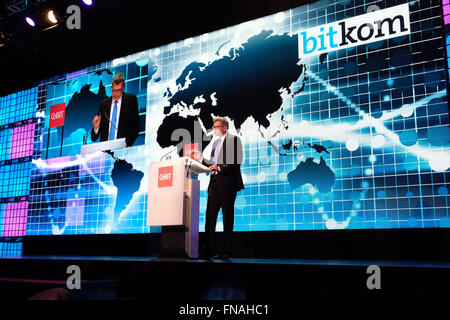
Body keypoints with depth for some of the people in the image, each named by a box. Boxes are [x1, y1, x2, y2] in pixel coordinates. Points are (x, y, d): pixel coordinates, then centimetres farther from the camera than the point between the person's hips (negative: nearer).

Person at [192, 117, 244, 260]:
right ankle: (207, 250, 8)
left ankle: (226, 251, 3)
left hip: (227, 183, -7)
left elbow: (236, 162, -12)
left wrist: (219, 168, -20)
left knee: (227, 217, -2)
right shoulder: (215, 143, 23)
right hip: (215, 183, 8)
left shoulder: (234, 139, -2)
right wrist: (201, 158, 11)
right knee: (210, 216, 3)